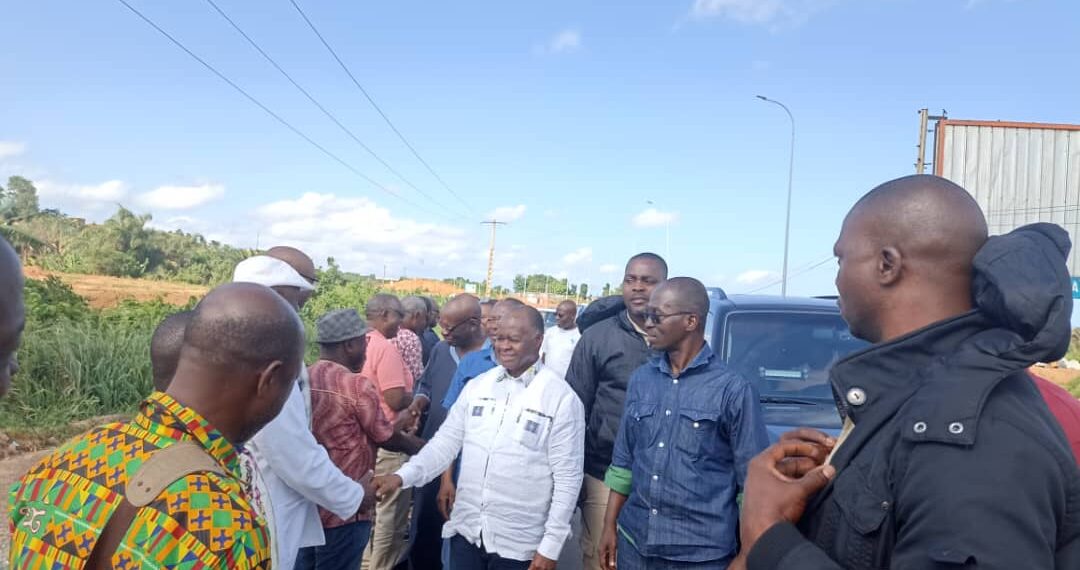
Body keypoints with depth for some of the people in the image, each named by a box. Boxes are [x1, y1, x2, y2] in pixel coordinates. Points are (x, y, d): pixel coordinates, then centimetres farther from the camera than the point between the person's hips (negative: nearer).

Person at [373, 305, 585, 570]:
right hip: (466, 530, 4)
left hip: (518, 542, -3)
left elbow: (567, 477, -9)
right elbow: (446, 441, 4)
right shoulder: (477, 386, 3)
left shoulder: (562, 398, -10)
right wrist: (402, 476, -11)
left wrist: (551, 546, -10)